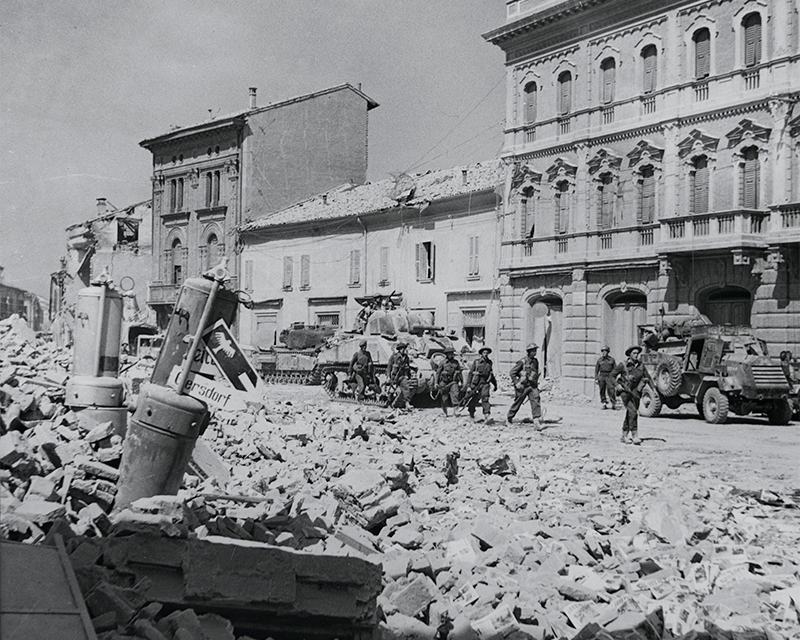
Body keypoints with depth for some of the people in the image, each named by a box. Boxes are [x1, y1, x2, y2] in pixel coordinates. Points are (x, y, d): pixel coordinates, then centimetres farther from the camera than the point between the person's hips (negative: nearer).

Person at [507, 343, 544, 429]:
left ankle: (537, 422, -20)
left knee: (536, 401, -14)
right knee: (517, 403, 8)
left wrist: (536, 383, 19)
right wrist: (517, 383, -14)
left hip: (532, 386, 4)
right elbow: (512, 372, -9)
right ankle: (509, 418, 32)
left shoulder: (535, 362, 7)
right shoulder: (522, 362, -11)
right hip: (522, 386, -4)